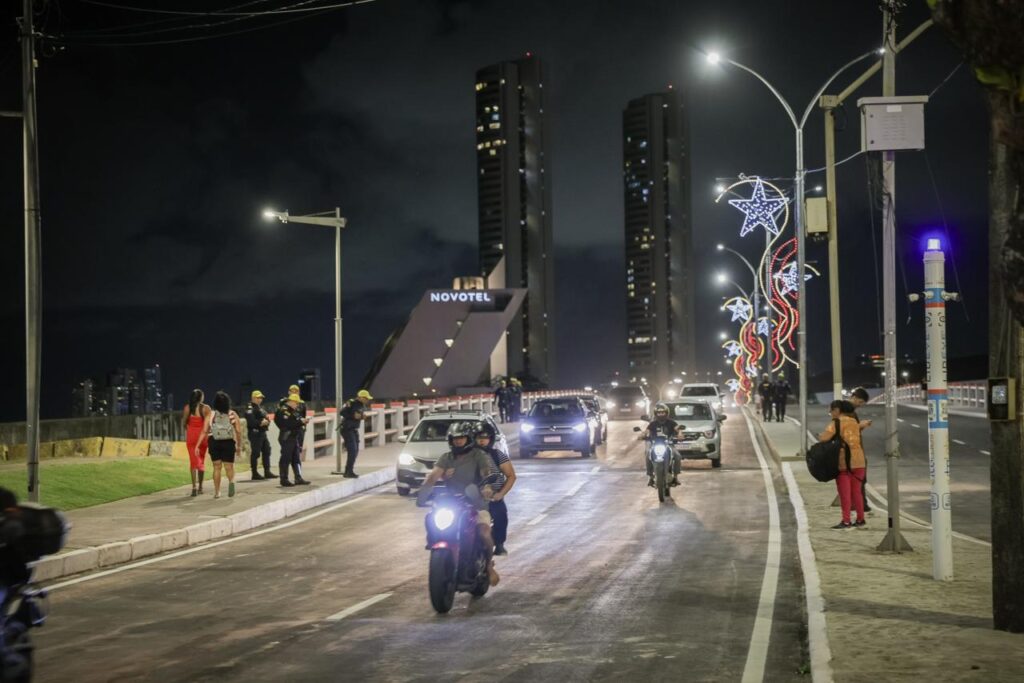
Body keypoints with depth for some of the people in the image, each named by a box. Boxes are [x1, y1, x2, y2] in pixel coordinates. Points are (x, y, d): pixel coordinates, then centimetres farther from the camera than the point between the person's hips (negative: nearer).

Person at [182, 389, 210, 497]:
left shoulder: (187, 408, -2)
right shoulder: (206, 408, -5)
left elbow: (183, 424, 1)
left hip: (191, 436, 0)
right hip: (202, 436, 0)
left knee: (193, 461, 0)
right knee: (202, 460, 16)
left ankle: (194, 487, -15)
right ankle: (200, 486, 22)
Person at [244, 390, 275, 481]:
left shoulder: (260, 407, 21)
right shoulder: (250, 409, -10)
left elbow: (265, 417, 25)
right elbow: (251, 422, -22)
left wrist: (267, 420, 3)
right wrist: (261, 422, -19)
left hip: (263, 432, 10)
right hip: (255, 433, -10)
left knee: (266, 451, 11)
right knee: (255, 453, -6)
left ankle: (267, 472, 18)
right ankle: (255, 473, -2)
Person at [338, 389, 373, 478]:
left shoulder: (362, 405, 9)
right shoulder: (351, 403, -17)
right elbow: (342, 412, -23)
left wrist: (362, 415, 0)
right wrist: (353, 416, -25)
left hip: (354, 430, 9)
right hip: (347, 429, -9)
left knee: (355, 451, 11)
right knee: (352, 450, -14)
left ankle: (348, 471, 19)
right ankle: (349, 472, -11)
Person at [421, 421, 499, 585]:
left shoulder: (479, 456, 1)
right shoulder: (446, 458, 11)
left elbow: (487, 473, -18)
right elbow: (434, 475, -6)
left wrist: (488, 487, -41)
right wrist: (424, 489, -27)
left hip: (476, 504, -3)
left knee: (485, 532, -28)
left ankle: (489, 564, 1)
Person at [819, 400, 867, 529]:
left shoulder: (837, 422, -10)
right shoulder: (853, 421, 13)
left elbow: (824, 437, -19)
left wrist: (819, 436, 0)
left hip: (843, 462, -7)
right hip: (857, 461, 7)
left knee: (844, 493, -1)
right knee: (856, 491, 15)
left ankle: (846, 521, -2)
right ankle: (860, 519, 18)